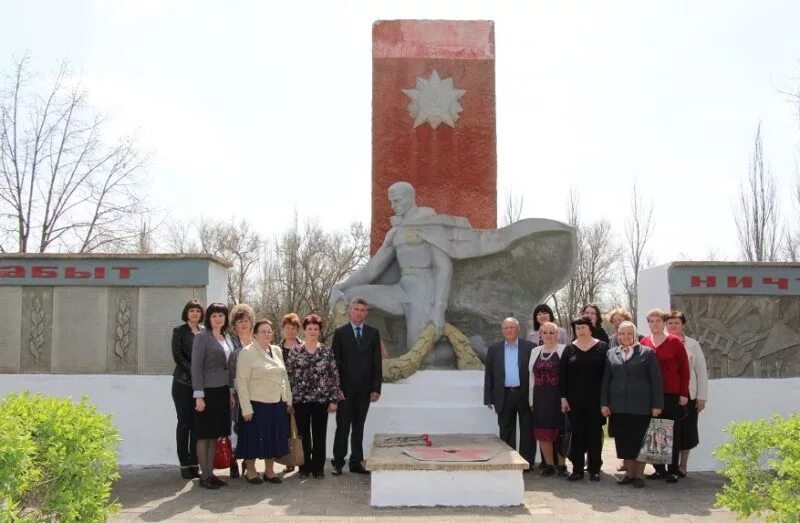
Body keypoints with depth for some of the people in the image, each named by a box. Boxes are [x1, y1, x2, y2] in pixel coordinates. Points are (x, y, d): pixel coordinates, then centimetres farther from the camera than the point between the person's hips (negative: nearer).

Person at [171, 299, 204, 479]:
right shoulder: (179, 331, 3)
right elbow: (177, 356, -5)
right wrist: (193, 371, -15)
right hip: (183, 383, -2)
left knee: (197, 424, 3)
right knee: (184, 423, 0)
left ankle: (194, 463, 9)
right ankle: (184, 464, 5)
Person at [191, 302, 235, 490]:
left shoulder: (225, 339, 13)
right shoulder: (202, 337, -8)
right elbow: (196, 367, -12)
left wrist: (231, 392, 13)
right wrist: (199, 395, -17)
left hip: (222, 392, 7)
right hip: (207, 392, -7)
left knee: (215, 435, 10)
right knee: (204, 435, 1)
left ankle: (210, 473, 17)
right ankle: (204, 476, 7)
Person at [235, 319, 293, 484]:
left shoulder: (277, 350, 9)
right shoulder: (247, 352, -8)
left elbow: (284, 376, 13)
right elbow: (241, 381, -11)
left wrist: (288, 400, 9)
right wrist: (246, 408, -15)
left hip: (277, 404, 6)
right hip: (256, 404, -5)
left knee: (274, 437, 11)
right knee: (255, 438, 4)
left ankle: (269, 470, 24)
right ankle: (250, 470, 21)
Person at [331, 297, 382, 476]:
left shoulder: (373, 333, 6)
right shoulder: (340, 333, 1)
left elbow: (377, 363, 5)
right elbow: (335, 362, -1)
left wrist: (376, 388, -1)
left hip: (365, 389, 2)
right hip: (345, 389, -2)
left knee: (359, 427, 9)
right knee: (343, 426, 2)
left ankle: (356, 462, 16)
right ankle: (338, 462, 11)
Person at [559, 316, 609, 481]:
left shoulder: (602, 347, 2)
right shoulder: (569, 349, 5)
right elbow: (562, 374, 3)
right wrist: (563, 397, -3)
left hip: (596, 399, -1)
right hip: (574, 399, 1)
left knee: (595, 433, 4)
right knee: (577, 433, 4)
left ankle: (595, 469, 14)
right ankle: (577, 469, 11)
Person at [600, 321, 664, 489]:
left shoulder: (647, 353, 2)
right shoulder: (611, 354, 11)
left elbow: (656, 380, -2)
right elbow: (605, 380, 11)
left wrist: (657, 405, -7)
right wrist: (604, 403, 3)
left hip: (641, 406, -3)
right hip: (618, 407, 3)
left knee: (639, 441, 2)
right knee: (623, 441, 6)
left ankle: (639, 475, 14)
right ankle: (629, 472, 18)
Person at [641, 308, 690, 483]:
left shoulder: (674, 342, -2)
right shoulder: (644, 342, 6)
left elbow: (684, 368, -1)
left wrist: (684, 393, -5)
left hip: (672, 395, -3)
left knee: (673, 433, 3)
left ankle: (673, 470, 11)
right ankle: (659, 469, 15)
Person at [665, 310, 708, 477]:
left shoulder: (692, 344, 2)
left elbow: (702, 371, 2)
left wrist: (702, 397, -2)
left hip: (687, 395, 0)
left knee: (685, 431, 7)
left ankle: (682, 467, 20)